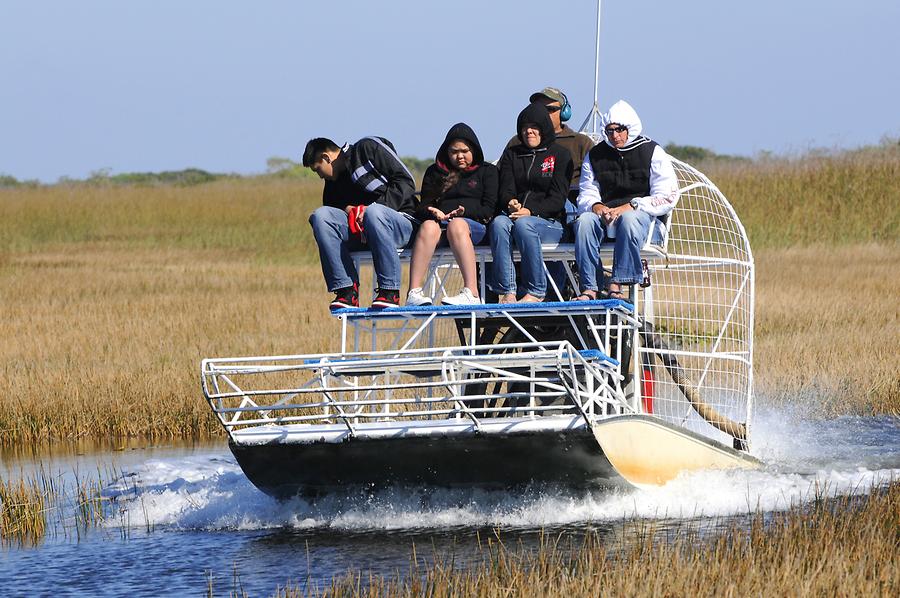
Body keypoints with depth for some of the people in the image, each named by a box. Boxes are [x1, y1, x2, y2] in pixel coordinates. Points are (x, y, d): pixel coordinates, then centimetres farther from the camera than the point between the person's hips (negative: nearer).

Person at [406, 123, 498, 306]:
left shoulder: (487, 171, 19)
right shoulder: (435, 172, 26)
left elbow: (489, 209, 7)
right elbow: (423, 207, 17)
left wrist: (464, 212, -10)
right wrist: (432, 212, -7)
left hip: (474, 224, -2)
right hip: (440, 221, 2)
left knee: (457, 225, -39)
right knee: (429, 227, -35)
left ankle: (471, 293, -52)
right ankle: (413, 293, -49)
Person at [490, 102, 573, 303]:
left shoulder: (560, 154, 7)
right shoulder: (512, 154, 20)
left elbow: (557, 198, -3)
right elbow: (506, 190, 10)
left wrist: (531, 211, -19)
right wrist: (511, 203, -16)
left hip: (550, 221, -3)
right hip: (515, 214, 3)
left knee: (523, 225, -37)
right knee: (499, 223, -32)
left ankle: (536, 291, -30)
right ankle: (506, 292, -37)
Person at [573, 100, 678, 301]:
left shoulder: (653, 152, 3)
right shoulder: (595, 155, 15)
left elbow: (667, 198, -3)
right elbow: (585, 195, 14)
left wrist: (630, 207, -14)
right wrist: (596, 206, -11)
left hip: (643, 214, -3)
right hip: (606, 213, 3)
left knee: (629, 219, -39)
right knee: (584, 221, -30)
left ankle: (618, 285, -41)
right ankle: (589, 288, -34)